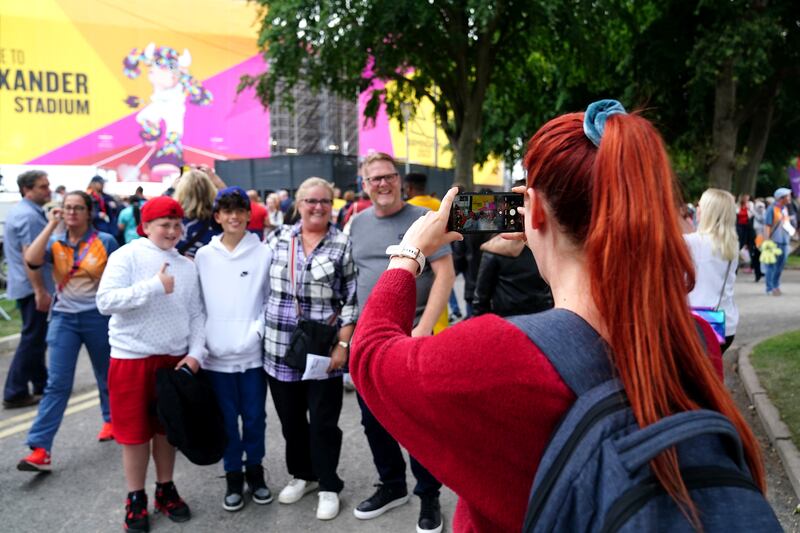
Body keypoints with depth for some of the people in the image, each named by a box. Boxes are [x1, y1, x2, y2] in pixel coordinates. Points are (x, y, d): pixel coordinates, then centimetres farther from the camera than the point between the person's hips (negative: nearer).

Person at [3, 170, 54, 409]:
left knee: (36, 337, 17)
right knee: (33, 339, -3)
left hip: (24, 285, 10)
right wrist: (40, 291, -25)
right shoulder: (30, 216, -18)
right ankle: (14, 393, 3)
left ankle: (41, 384, 28)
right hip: (32, 287, -10)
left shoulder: (21, 211, 15)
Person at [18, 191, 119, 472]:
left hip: (98, 317, -1)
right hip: (64, 318, 1)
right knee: (57, 383, -4)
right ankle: (40, 448, -5)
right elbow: (31, 260, -17)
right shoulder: (56, 243, 2)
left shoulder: (106, 241, -3)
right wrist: (51, 225, -14)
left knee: (106, 373, 17)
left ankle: (112, 419, 41)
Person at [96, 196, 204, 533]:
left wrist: (195, 353, -4)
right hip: (133, 358, -4)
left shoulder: (186, 265, 6)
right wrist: (154, 286, -22)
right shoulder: (127, 256, -7)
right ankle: (136, 499, 23)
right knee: (135, 431, 7)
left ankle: (165, 489, 32)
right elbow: (105, 301, -17)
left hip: (174, 358, 4)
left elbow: (196, 314, 8)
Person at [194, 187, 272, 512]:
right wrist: (203, 341, -2)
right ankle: (233, 476, 27)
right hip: (216, 355, 1)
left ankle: (255, 471, 30)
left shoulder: (264, 253, -2)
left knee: (254, 417, 10)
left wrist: (256, 332, -11)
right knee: (226, 419, 11)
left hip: (253, 352, -1)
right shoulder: (203, 256, 3)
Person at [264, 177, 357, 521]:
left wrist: (342, 344, -9)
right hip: (280, 348, 3)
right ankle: (302, 474, 36)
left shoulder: (343, 245, -4)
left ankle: (328, 486, 23)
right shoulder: (278, 239, 4)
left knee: (323, 422, 5)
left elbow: (352, 299, -5)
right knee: (290, 419, 16)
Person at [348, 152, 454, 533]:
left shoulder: (423, 219, -8)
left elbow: (445, 274, -12)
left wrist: (424, 327, -19)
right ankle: (392, 486, 35)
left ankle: (429, 496, 24)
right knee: (373, 419, 15)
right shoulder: (357, 223, 8)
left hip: (411, 336, -5)